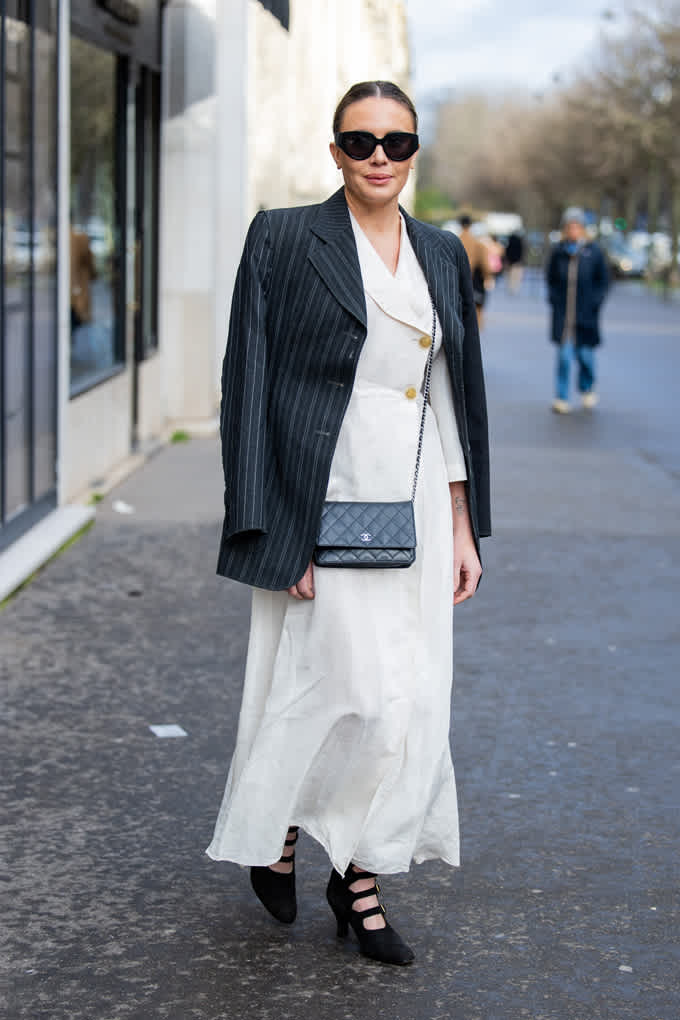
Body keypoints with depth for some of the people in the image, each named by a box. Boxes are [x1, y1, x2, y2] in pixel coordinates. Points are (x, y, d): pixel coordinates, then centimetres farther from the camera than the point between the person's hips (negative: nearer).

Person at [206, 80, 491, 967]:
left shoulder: (442, 254, 11)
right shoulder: (286, 238, -5)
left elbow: (454, 394, 15)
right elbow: (249, 384, -8)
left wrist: (463, 527, 12)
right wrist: (273, 529, -14)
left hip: (415, 503, 6)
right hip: (326, 501, -5)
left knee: (412, 702, 5)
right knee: (368, 695, -7)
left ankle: (360, 875, 19)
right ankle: (277, 838, 18)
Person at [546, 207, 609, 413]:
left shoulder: (593, 252, -1)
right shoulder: (558, 252, 3)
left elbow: (603, 280, 6)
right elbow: (551, 278, 15)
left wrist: (595, 301, -3)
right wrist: (554, 298, 3)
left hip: (586, 313, 0)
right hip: (563, 313, 0)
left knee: (585, 353, 6)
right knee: (564, 354, -5)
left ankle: (587, 389, 34)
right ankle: (561, 398, 1)